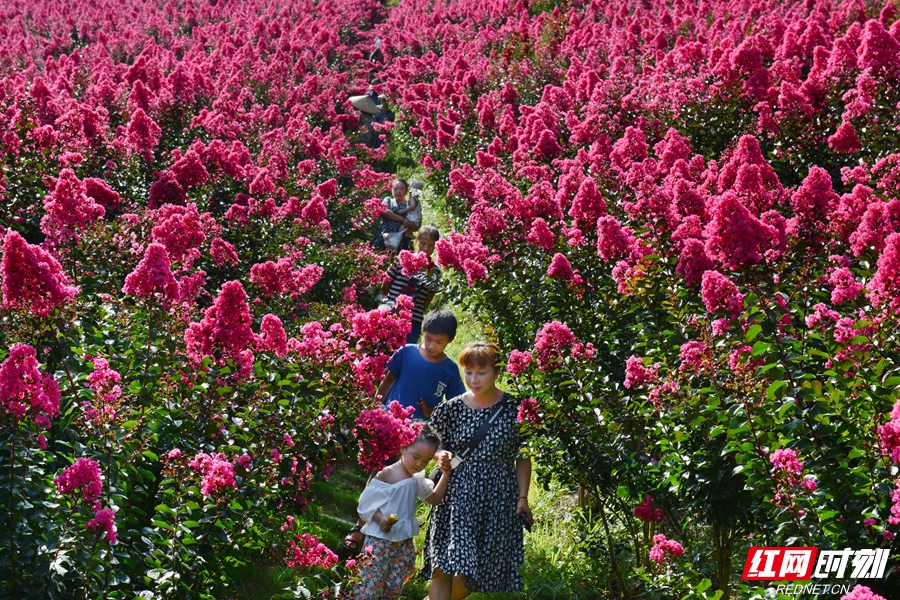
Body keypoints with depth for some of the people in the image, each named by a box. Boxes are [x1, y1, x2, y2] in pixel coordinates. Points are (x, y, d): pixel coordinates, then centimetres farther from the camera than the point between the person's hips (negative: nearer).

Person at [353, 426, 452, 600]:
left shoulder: (417, 480, 9)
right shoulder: (385, 474, -12)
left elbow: (435, 499, 18)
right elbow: (366, 503, -9)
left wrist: (445, 474, 8)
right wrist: (380, 519, -26)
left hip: (404, 542, 7)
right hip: (380, 540, -7)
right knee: (371, 585, -8)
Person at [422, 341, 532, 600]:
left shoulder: (513, 408, -3)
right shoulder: (453, 408, 0)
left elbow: (523, 457, 2)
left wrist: (522, 497, -3)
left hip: (497, 498, 0)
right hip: (457, 493, 0)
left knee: (472, 571, 7)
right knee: (444, 568, -12)